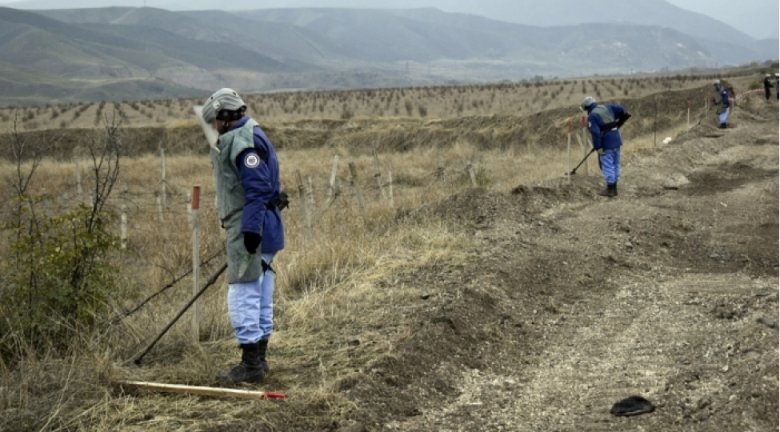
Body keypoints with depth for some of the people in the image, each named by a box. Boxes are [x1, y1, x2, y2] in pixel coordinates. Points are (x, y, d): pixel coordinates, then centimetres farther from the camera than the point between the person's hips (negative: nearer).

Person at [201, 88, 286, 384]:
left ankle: (251, 364, -6)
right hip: (256, 228, 11)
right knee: (260, 295, 14)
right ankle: (258, 358, 22)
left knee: (243, 294, -8)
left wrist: (251, 229, -26)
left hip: (250, 229, -11)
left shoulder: (242, 141, -15)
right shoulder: (247, 137, 18)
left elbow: (258, 188, -24)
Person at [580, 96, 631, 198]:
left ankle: (610, 189, 1)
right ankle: (614, 188, 22)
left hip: (606, 144, -8)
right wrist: (618, 122, 24)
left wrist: (598, 147, -17)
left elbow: (595, 133, -19)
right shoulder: (606, 107, 10)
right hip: (616, 140, 8)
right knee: (615, 164, 14)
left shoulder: (592, 116, -11)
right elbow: (621, 109, 11)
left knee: (607, 166, -1)